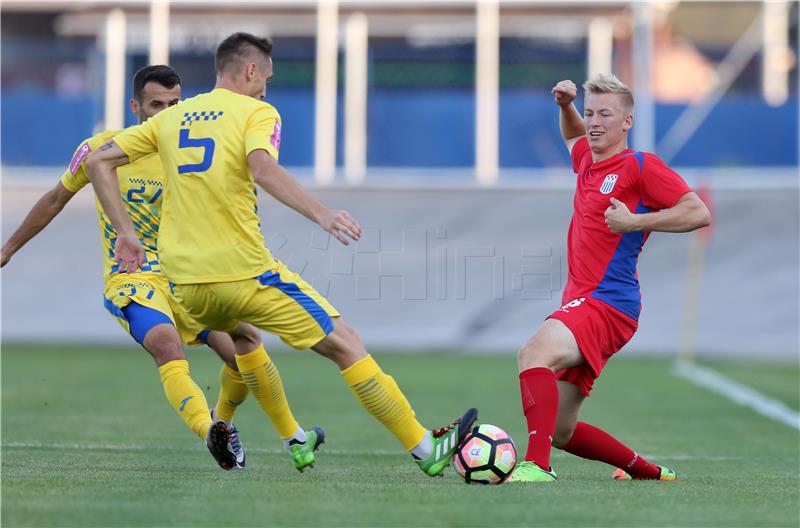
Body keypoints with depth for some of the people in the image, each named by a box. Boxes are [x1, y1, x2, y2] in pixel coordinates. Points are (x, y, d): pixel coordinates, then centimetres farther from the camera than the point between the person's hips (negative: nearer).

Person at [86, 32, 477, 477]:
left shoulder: (172, 118, 15)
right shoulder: (257, 112, -2)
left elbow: (100, 162, 13)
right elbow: (263, 169, -23)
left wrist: (126, 232, 14)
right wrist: (320, 214, -31)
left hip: (187, 284, 6)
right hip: (244, 271, -6)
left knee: (241, 336, 38)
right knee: (346, 345, 0)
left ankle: (295, 440, 40)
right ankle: (426, 449, -1)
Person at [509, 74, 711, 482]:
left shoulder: (640, 166, -6)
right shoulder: (588, 161, 17)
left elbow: (698, 212, -13)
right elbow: (574, 136, 43)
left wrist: (633, 221, -17)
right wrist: (565, 106, 22)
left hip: (608, 304, -9)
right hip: (581, 303, 9)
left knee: (535, 353, -36)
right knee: (561, 431, 9)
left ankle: (536, 464, -49)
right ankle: (647, 471, 25)